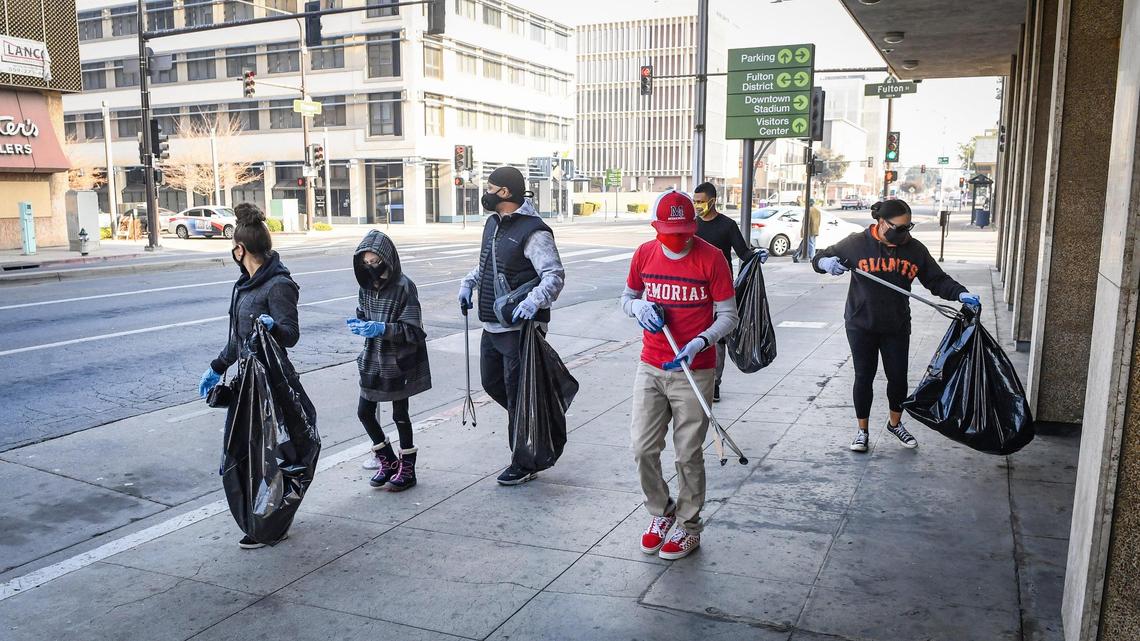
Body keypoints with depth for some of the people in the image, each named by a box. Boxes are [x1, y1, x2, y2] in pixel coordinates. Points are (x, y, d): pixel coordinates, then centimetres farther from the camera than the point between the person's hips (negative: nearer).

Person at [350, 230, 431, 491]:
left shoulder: (404, 287, -17)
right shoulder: (367, 287, 2)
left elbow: (412, 330, -17)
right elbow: (362, 315, 13)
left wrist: (381, 329, -29)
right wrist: (359, 326, -10)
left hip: (399, 362, -6)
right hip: (373, 360, 6)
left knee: (400, 414, 6)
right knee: (364, 412, 8)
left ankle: (407, 469, 23)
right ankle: (388, 461, 28)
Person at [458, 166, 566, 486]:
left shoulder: (533, 231, -17)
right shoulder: (493, 223, 13)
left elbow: (555, 275, -24)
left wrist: (533, 301, -39)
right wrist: (469, 282, 10)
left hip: (520, 328, -9)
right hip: (492, 325, 10)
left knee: (517, 394, -1)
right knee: (492, 383, 20)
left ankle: (524, 464, 12)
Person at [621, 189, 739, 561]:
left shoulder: (711, 258, -10)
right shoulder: (644, 254, 1)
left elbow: (729, 316, -6)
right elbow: (627, 298, 15)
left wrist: (699, 343, -22)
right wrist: (639, 307, -9)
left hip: (694, 371, -3)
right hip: (650, 368, 4)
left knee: (688, 453, 4)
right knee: (643, 448, 4)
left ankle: (689, 527, 23)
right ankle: (661, 512, 29)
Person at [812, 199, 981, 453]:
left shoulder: (915, 249, -1)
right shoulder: (857, 243, -9)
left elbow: (937, 280, 3)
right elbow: (819, 259, -2)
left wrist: (961, 294, -14)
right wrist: (826, 263, -26)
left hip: (897, 327, 3)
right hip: (861, 326, -2)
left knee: (898, 377, 9)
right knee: (864, 377, 6)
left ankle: (895, 423, 35)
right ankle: (862, 430, 22)